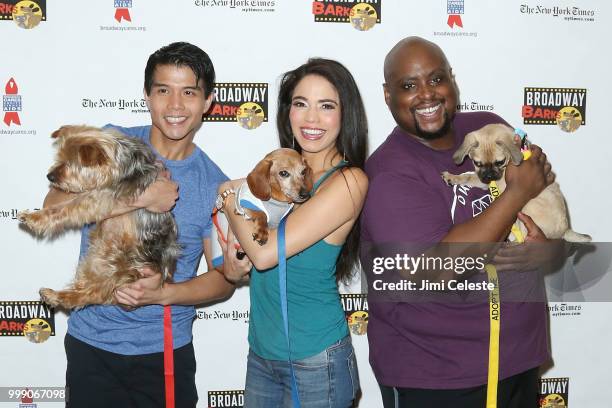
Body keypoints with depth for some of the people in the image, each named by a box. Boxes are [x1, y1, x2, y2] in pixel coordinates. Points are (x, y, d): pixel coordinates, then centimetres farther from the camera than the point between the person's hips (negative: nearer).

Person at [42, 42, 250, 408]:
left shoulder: (215, 185, -5)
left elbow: (223, 278, -2)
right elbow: (54, 206, -16)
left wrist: (164, 293, -18)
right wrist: (140, 198, -25)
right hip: (91, 342, 0)